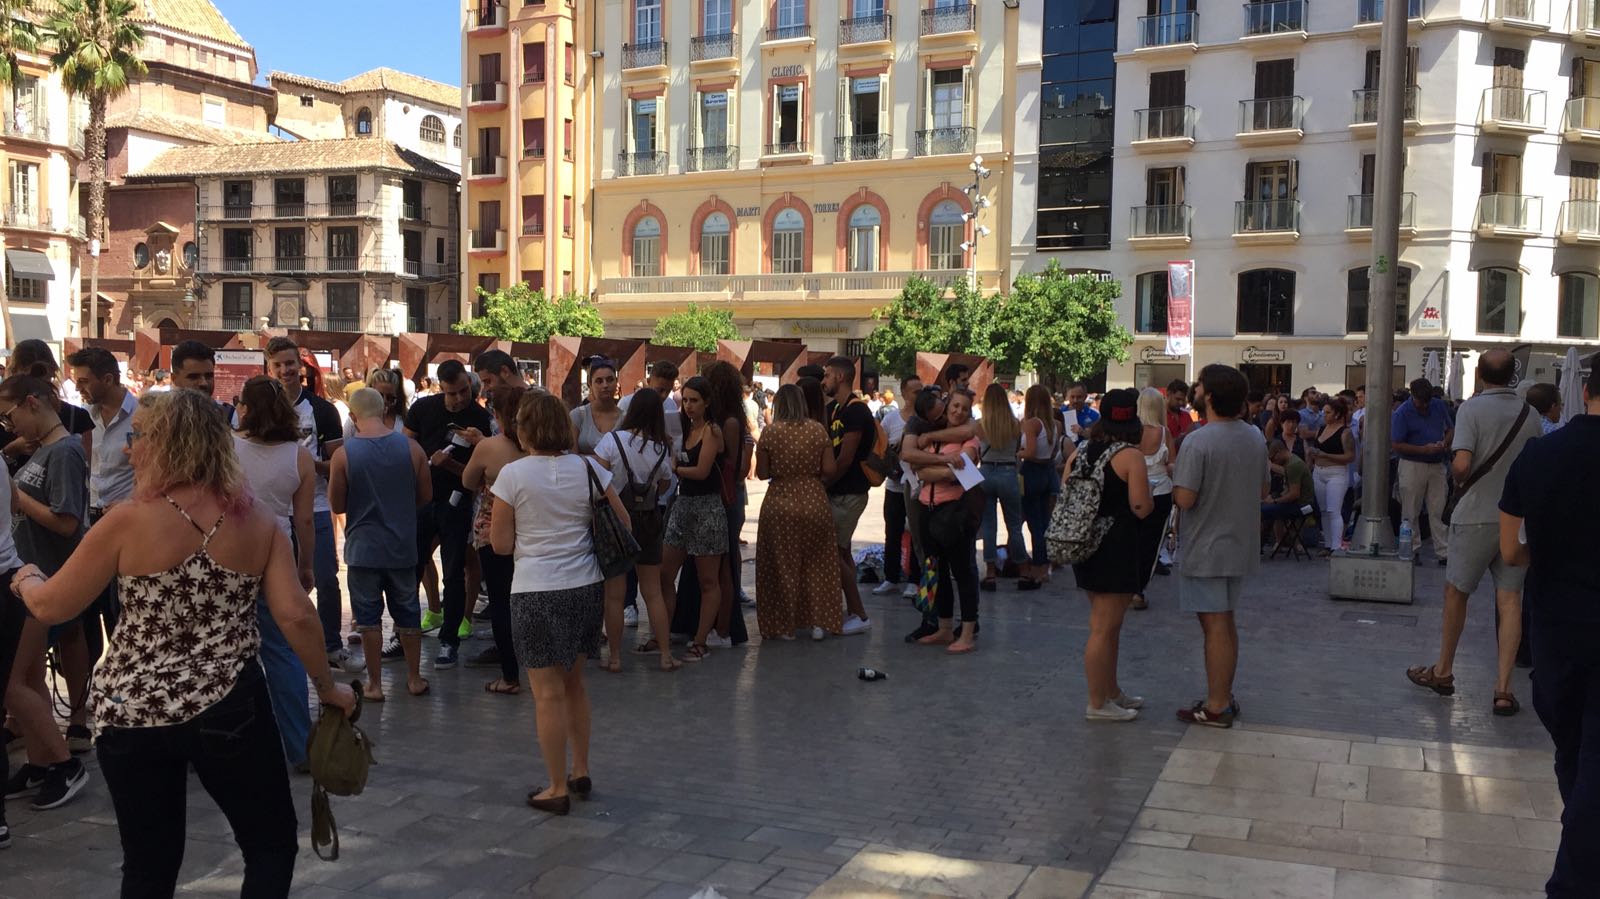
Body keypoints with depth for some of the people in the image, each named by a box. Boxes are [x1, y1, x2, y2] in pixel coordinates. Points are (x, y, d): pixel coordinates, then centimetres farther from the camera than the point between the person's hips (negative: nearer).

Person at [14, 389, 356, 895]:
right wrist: (328, 688, 5)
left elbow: (51, 607, -2)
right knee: (272, 845, 15)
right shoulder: (258, 522, -2)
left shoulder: (129, 520, -10)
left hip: (130, 715, 0)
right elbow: (296, 616, -8)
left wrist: (27, 579, 20)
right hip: (230, 709, 0)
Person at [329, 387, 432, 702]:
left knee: (368, 616, 9)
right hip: (403, 546, 2)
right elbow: (426, 495, 2)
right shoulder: (411, 447, -7)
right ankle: (415, 678, 25)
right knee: (408, 613, 15)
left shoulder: (343, 454, -12)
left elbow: (337, 506, -4)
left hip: (363, 548, -2)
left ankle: (375, 684, 16)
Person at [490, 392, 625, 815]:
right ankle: (580, 772, 30)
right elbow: (623, 523, 6)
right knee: (574, 683, 20)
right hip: (586, 588, 5)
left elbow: (501, 544, -6)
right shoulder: (588, 468, 1)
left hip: (536, 593, -5)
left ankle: (558, 788, 11)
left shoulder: (513, 474, -9)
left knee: (549, 692, 3)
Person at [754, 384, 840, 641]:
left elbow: (762, 473, -5)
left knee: (783, 564, 9)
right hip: (814, 502, 2)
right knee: (816, 563, 14)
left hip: (780, 503, -1)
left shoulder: (770, 432, -7)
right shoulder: (818, 430, -3)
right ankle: (819, 622, 13)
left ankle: (784, 626, 14)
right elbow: (829, 470, -4)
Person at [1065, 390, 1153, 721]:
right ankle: (1098, 704, 7)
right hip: (1118, 551, -7)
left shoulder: (1079, 453, 6)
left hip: (1084, 546, 7)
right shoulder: (1131, 456, -14)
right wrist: (1148, 494, 3)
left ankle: (1111, 691, 31)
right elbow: (1142, 508, -18)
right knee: (1104, 628, -1)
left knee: (1108, 624, 20)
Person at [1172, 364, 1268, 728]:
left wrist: (1173, 485, -3)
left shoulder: (1198, 442, -20)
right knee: (1226, 623, 17)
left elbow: (1185, 499, -23)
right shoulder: (1255, 439, 5)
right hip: (1241, 545, 7)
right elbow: (1263, 492, 14)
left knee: (1215, 626, -2)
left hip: (1207, 550, -7)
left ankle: (1216, 707, 5)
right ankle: (1225, 697, 26)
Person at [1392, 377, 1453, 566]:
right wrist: (1424, 449, -20)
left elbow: (1450, 429, 17)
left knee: (1439, 511, 3)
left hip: (1437, 465, 4)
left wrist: (1445, 442, -5)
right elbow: (1397, 445, -11)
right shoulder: (1401, 413, -9)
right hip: (1412, 465, -4)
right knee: (1410, 513, 3)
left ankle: (1444, 553, 4)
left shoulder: (1439, 406, 6)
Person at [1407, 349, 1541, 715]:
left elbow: (1462, 463, -21)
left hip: (1476, 516, -4)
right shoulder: (1530, 414, 4)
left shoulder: (1472, 408, -11)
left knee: (1456, 593, 11)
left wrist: (1459, 480, 0)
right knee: (1510, 600, 4)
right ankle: (1504, 688, 1)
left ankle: (1443, 671, 24)